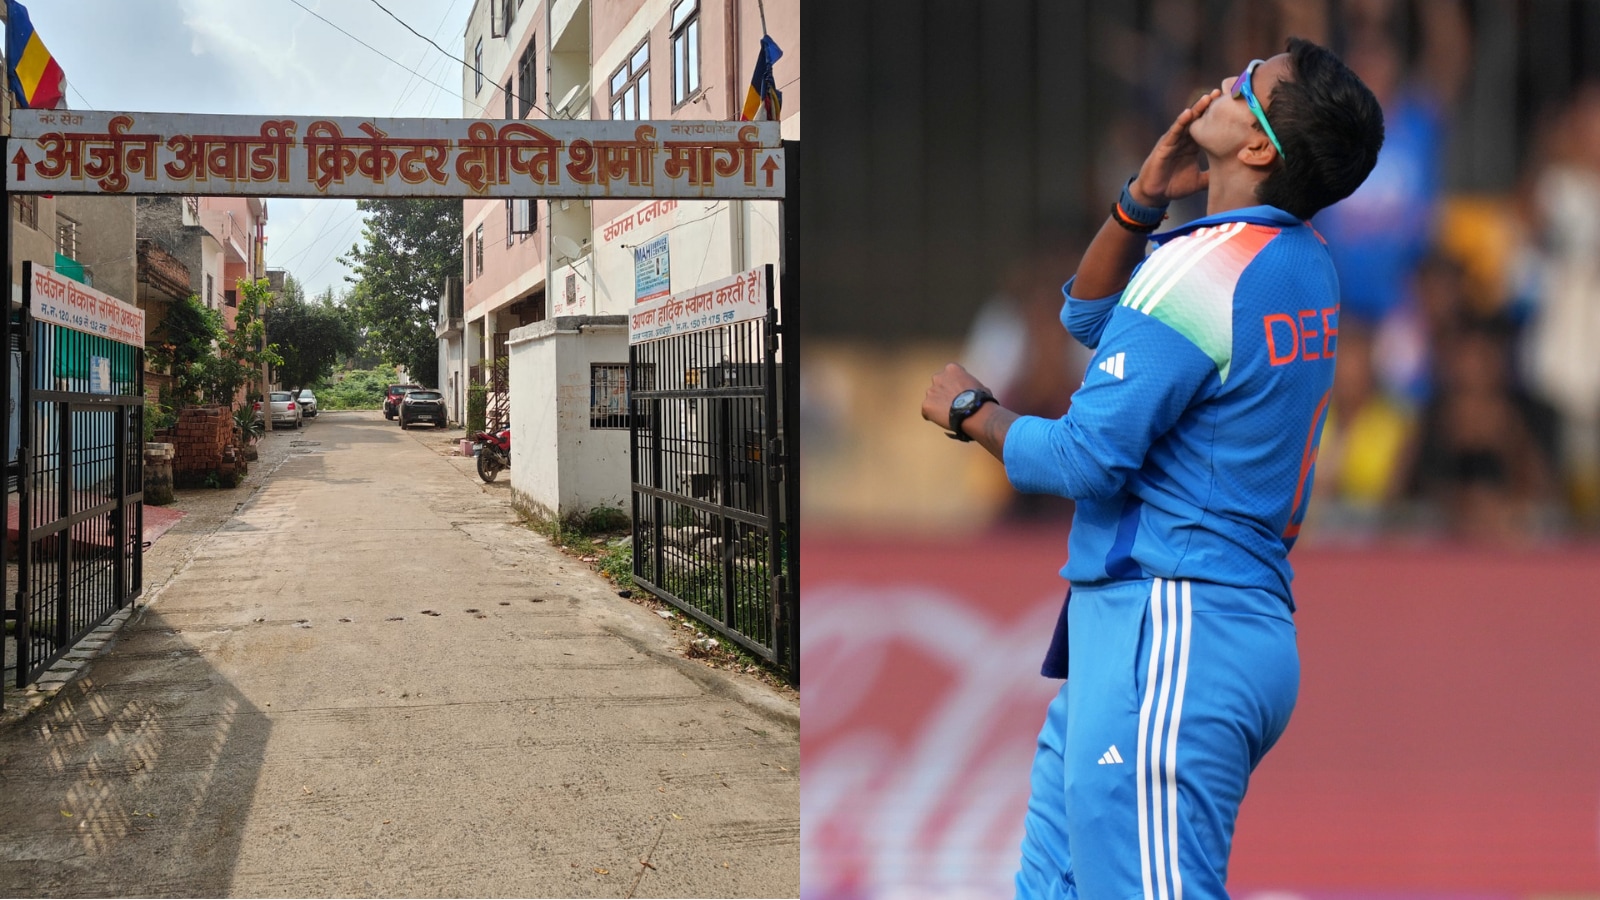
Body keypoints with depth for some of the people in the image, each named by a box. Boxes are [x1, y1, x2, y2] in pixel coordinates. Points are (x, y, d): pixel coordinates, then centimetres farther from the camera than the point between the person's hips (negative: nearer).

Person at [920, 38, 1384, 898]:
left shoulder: (1205, 268, -16)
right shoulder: (1303, 262, 13)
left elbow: (1084, 459, -16)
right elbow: (1090, 316, 23)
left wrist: (968, 409, 1)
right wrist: (1143, 199, 7)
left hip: (1170, 636, -10)